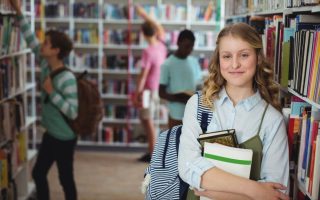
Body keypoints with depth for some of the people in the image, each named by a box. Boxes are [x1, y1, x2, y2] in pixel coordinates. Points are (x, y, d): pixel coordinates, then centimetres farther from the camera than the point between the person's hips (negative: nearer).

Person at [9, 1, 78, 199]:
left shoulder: (67, 79, -25)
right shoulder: (46, 65, -3)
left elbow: (73, 112, -29)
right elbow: (31, 40, 3)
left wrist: (51, 92, -27)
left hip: (64, 138, -8)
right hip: (50, 134, 8)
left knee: (66, 179, 7)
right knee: (38, 173, 19)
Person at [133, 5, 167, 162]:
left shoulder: (148, 51, -21)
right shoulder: (161, 45, 0)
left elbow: (143, 75, -19)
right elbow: (160, 29, 20)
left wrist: (136, 94, -13)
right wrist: (145, 15, 24)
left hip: (149, 90, -8)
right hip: (159, 90, 8)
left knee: (148, 122, 1)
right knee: (147, 121, 17)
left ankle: (152, 154, 7)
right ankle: (152, 151, 22)